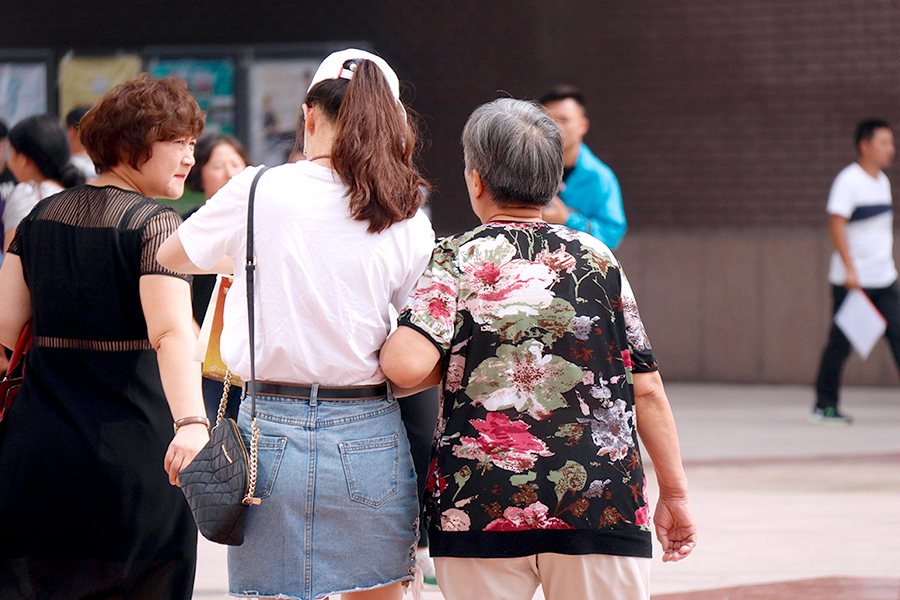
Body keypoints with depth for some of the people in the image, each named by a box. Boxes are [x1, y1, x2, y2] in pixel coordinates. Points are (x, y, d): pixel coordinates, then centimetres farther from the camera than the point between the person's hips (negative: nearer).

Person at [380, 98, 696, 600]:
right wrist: (674, 493, 14)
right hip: (603, 503, 1)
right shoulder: (597, 258, 7)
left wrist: (446, 365, 8)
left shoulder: (456, 260, 0)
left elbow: (406, 366, -16)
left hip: (479, 504, -1)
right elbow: (647, 391, 6)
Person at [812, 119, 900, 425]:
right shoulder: (848, 181, -11)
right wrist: (849, 269, -23)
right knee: (840, 344, 0)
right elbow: (836, 224, -18)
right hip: (851, 281, -7)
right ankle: (823, 406, 12)